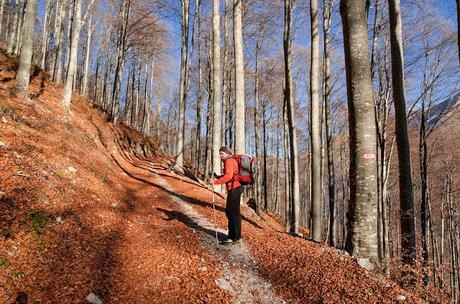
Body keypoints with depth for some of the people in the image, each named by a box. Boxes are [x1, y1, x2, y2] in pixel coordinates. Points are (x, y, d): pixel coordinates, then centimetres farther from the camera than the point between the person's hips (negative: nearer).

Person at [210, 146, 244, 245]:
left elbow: (228, 176, -24)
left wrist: (216, 181, -25)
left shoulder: (228, 161, -10)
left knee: (231, 212, -8)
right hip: (237, 187, 10)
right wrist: (218, 177, 13)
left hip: (234, 188, -10)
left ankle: (233, 237, -4)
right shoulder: (232, 160, 21)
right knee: (235, 212, 14)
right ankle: (236, 235, 22)